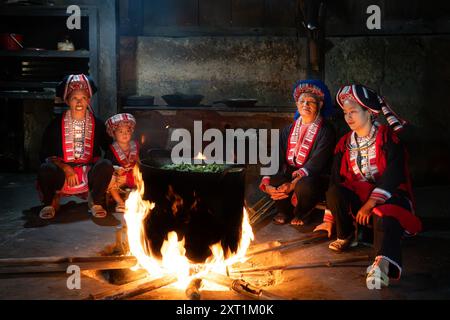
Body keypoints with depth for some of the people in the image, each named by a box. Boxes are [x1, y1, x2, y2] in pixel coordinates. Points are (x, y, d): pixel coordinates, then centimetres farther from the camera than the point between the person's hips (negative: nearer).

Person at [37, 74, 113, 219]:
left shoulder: (96, 124, 3)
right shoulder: (57, 123, 0)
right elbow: (46, 154, -3)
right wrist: (66, 169, -17)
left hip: (88, 175, 1)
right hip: (62, 173, -1)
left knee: (106, 166, -30)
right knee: (46, 170, -33)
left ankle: (96, 202, -5)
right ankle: (50, 202, -2)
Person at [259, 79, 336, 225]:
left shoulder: (326, 131, -5)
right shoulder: (288, 130, 12)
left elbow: (316, 164, -17)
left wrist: (293, 185, -29)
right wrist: (267, 185, -19)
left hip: (312, 179, -5)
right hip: (288, 175, 5)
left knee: (304, 186, -38)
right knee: (264, 180, -22)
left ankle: (300, 214, -2)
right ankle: (284, 211, 5)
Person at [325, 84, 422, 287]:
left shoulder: (388, 137, -6)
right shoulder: (345, 144, 9)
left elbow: (393, 173, -19)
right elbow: (336, 179, 8)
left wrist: (371, 204, -26)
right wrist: (330, 218, 5)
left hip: (389, 194, -5)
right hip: (359, 194, 5)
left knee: (386, 216, -38)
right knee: (334, 193, -24)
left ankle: (383, 263, -62)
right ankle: (346, 237, -2)